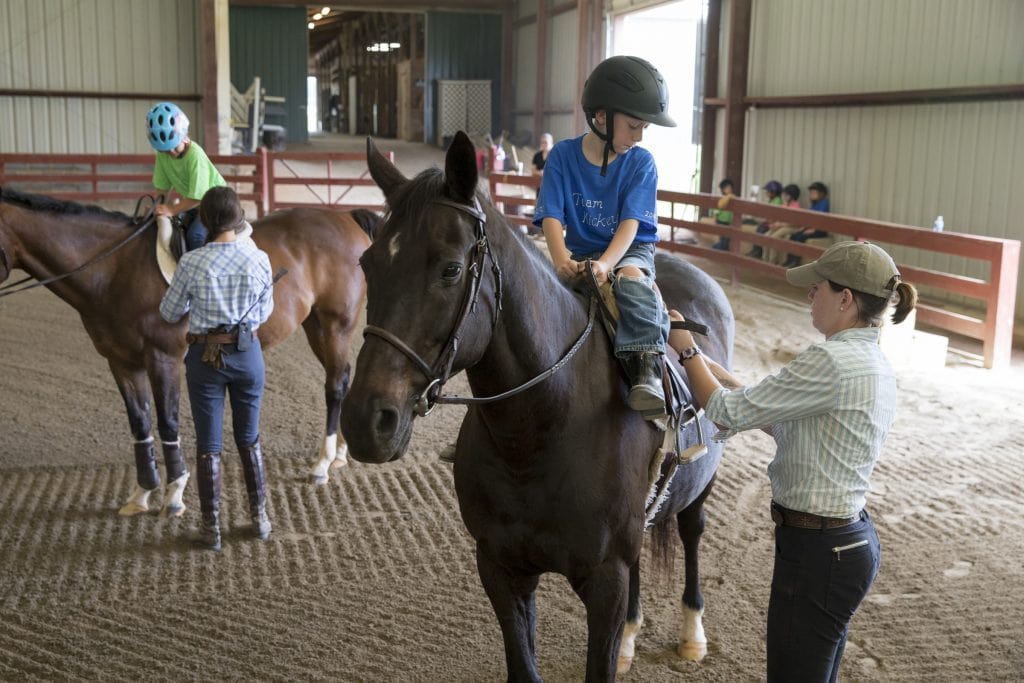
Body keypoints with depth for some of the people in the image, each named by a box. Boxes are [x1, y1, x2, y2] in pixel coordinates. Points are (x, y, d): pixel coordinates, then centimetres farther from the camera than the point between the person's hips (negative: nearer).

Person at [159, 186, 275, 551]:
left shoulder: (192, 263, -14)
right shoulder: (260, 260, -9)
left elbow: (170, 313, -1)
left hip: (205, 356, -2)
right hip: (247, 353, 2)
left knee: (208, 445, 9)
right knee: (249, 439, 19)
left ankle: (211, 528, 15)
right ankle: (260, 517, 28)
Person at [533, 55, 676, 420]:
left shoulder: (640, 162, -5)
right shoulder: (562, 155, -4)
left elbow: (631, 223, -14)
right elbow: (552, 217, -10)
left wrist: (606, 264, -33)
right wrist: (563, 261, -29)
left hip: (629, 250, -2)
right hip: (580, 251, 2)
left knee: (631, 279, -35)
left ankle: (647, 369, -42)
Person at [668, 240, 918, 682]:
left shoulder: (831, 362, -23)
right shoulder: (874, 365, 8)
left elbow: (730, 413, -18)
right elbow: (785, 423, 15)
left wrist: (687, 351, -2)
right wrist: (707, 365, 12)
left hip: (816, 550, -10)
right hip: (852, 540, 10)